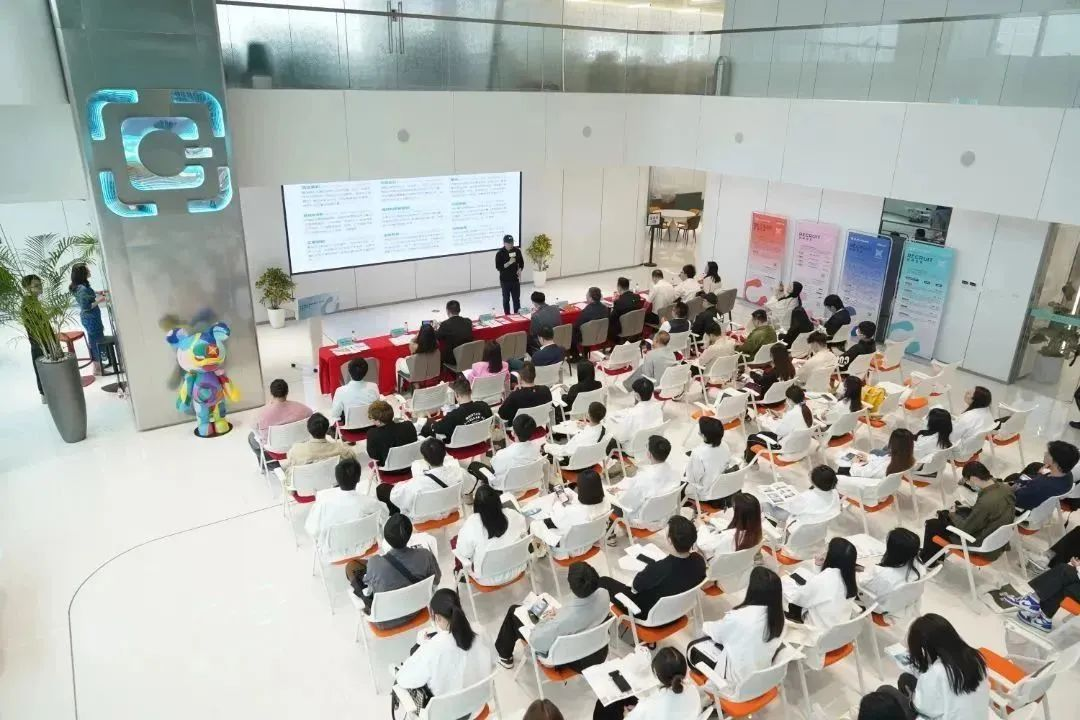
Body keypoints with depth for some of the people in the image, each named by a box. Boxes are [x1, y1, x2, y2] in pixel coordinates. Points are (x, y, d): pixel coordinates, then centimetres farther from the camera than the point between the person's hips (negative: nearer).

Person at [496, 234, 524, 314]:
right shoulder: (500, 253, -11)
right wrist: (509, 263, -25)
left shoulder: (517, 251, 0)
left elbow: (521, 263, 12)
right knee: (506, 299, 6)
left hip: (515, 279, 3)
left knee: (516, 298, 9)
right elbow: (498, 267, -15)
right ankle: (507, 315, 15)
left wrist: (520, 270, -8)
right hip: (505, 280, -3)